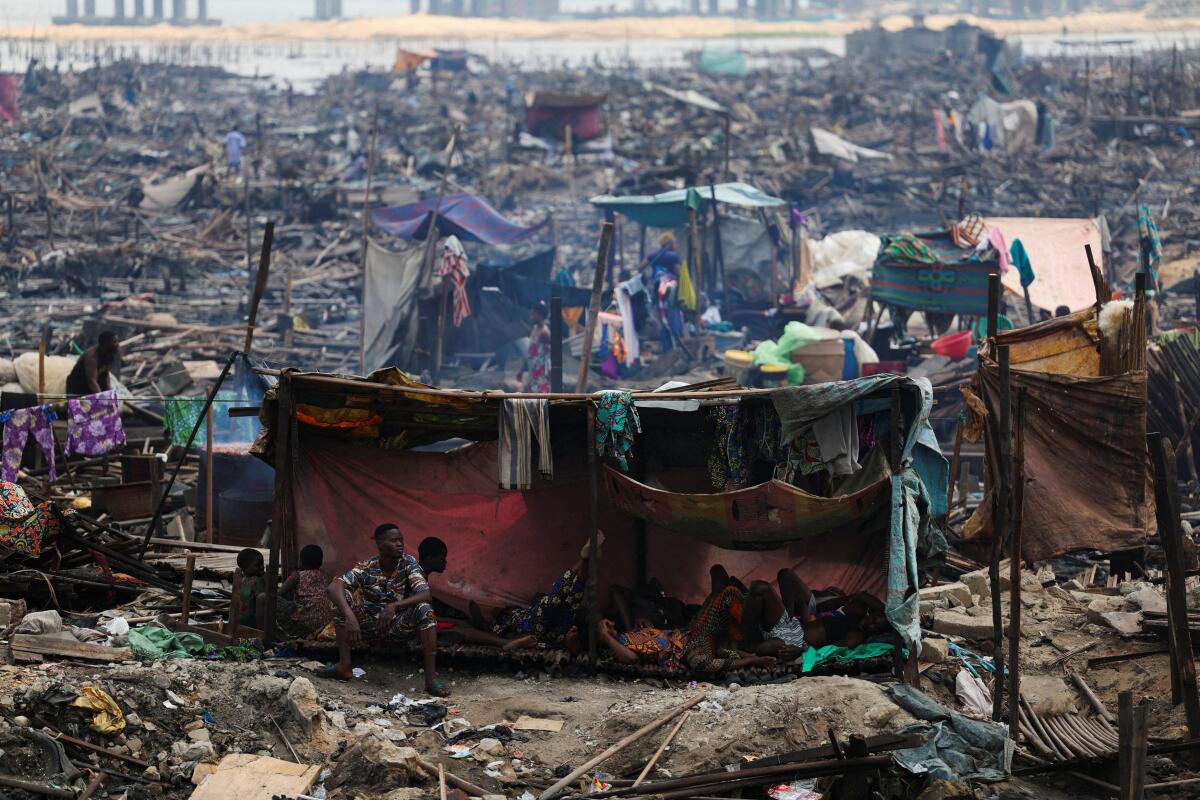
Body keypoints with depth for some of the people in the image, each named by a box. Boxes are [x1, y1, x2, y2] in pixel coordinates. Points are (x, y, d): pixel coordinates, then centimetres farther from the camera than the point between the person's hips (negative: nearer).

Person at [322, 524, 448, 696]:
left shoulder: (408, 563, -12)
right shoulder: (366, 568, -15)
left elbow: (425, 594, -26)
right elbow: (333, 587, -30)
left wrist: (394, 606, -41)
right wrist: (350, 616, -47)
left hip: (399, 624, 0)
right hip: (371, 626, 0)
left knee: (424, 610, -29)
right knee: (343, 597, -22)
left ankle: (431, 678, -33)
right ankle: (344, 666, -23)